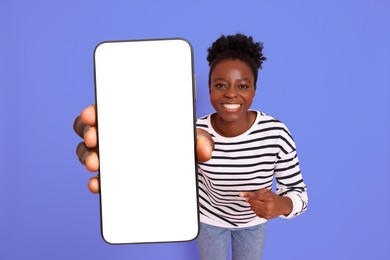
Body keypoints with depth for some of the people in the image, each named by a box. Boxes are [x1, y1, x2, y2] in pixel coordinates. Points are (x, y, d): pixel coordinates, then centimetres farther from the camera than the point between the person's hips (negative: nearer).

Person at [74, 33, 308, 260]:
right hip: (210, 218, 0)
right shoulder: (197, 134, -31)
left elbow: (298, 192, -20)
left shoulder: (276, 133, -29)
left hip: (254, 220, 1)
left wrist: (282, 205, -44)